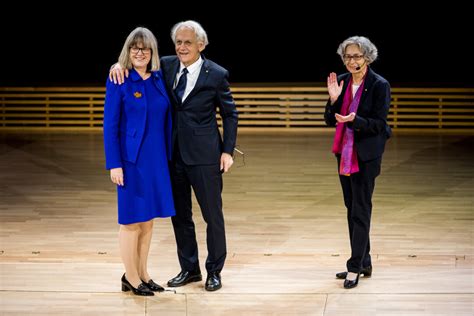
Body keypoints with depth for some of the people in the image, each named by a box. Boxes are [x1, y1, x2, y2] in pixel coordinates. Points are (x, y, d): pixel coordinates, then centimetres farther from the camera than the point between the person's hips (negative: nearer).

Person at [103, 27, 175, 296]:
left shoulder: (159, 78, 6)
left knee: (149, 218, 12)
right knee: (132, 219, 2)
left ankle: (143, 274, 24)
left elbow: (166, 120, 10)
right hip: (132, 159, -5)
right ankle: (131, 278, 14)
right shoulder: (119, 80, -8)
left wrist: (169, 156, 7)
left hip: (157, 159, 5)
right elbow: (110, 125, -8)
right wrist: (114, 164, -13)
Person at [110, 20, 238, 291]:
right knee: (180, 215, 12)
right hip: (174, 152, 4)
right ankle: (189, 269, 26)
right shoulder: (167, 66, 3)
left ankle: (215, 271, 19)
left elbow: (230, 114, 0)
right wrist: (120, 64, -11)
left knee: (213, 214, 5)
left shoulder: (216, 74, -7)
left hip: (204, 156, -4)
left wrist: (228, 151, -6)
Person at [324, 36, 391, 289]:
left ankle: (355, 268, -2)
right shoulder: (342, 81, 5)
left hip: (366, 155, -7)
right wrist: (333, 99, -12)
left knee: (360, 210, -6)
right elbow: (330, 121, 6)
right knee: (352, 208, 12)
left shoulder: (379, 85, -11)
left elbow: (378, 124, -13)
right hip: (345, 152, 7)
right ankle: (364, 263, 22)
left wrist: (354, 120, -28)